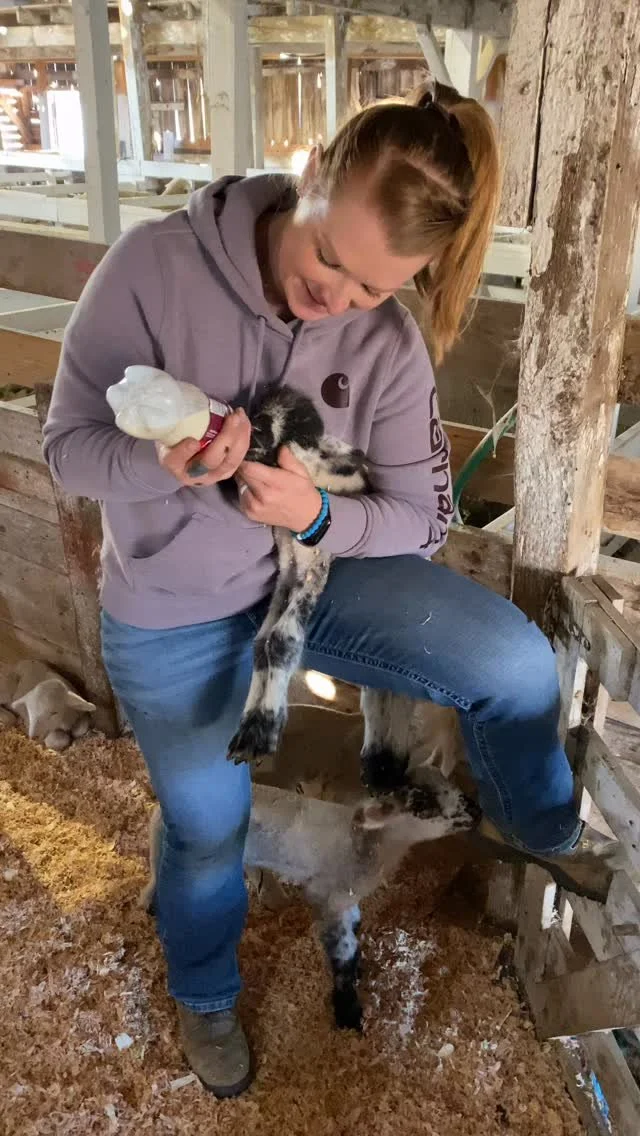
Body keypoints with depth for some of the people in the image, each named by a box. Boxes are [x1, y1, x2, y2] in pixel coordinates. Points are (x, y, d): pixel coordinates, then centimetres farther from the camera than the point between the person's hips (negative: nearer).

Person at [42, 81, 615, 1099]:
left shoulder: (389, 345, -15)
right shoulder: (155, 266, -22)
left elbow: (422, 516, -9)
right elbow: (69, 446, -16)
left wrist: (318, 516, -30)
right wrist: (164, 465, -39)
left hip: (317, 570, 2)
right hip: (171, 619, -1)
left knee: (517, 662, -17)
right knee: (207, 827, 14)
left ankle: (541, 832, 19)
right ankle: (205, 996, 49)